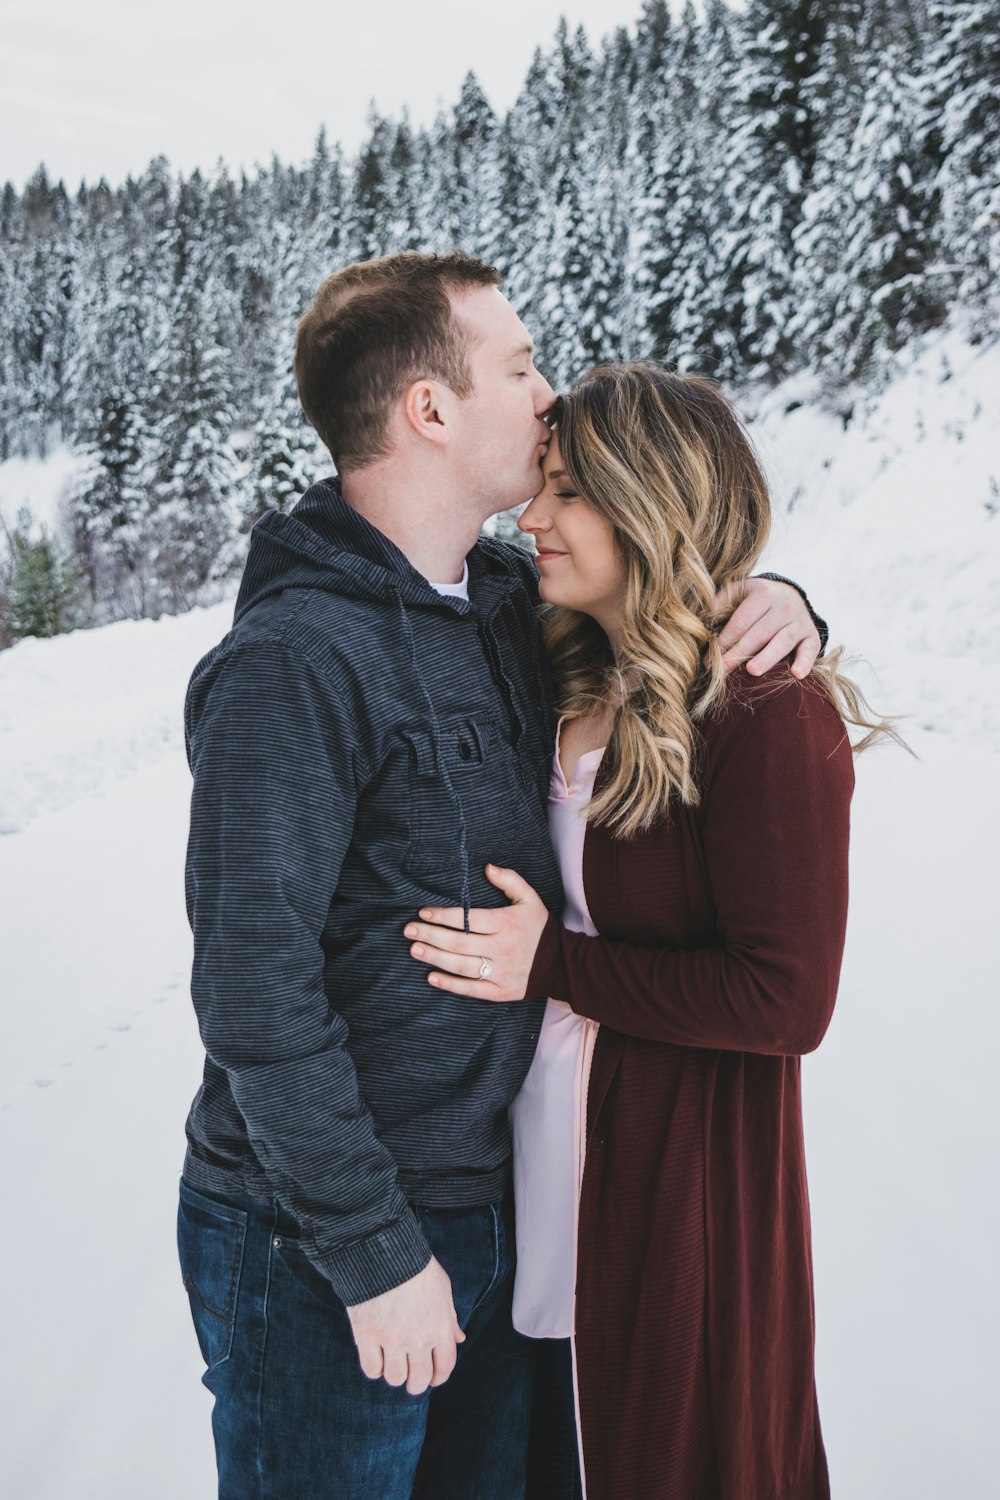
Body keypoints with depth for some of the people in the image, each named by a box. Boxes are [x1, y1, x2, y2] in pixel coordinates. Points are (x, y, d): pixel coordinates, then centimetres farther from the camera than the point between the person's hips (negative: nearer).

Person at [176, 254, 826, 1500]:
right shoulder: (293, 661, -21)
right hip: (318, 1253, -7)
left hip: (494, 1203, 8)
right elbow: (254, 990, -22)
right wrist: (376, 1251, -18)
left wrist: (768, 601, -2)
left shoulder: (509, 601, 3)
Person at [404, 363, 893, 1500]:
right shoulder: (577, 676, 3)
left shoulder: (766, 714, -20)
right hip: (546, 1150, 7)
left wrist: (553, 966, -20)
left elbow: (788, 1001, -20)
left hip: (680, 1171, -7)